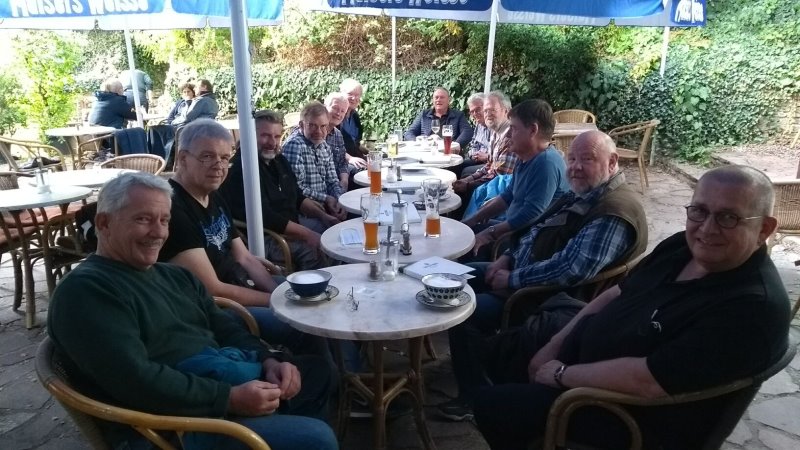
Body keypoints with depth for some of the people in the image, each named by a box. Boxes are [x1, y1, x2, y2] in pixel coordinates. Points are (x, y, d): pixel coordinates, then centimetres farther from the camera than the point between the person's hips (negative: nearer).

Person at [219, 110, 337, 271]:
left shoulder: (279, 160, 10)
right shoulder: (241, 168, -21)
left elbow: (297, 197, 19)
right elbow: (263, 217, -28)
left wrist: (322, 215, 3)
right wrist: (307, 235, -28)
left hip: (291, 222, 10)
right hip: (263, 236, -10)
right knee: (313, 249, -27)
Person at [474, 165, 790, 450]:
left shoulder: (753, 308, -30)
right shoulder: (682, 247, -4)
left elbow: (648, 381, -34)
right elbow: (616, 294, 6)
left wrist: (562, 374, -20)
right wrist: (553, 346, 0)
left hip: (639, 415, -8)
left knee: (492, 405, -6)